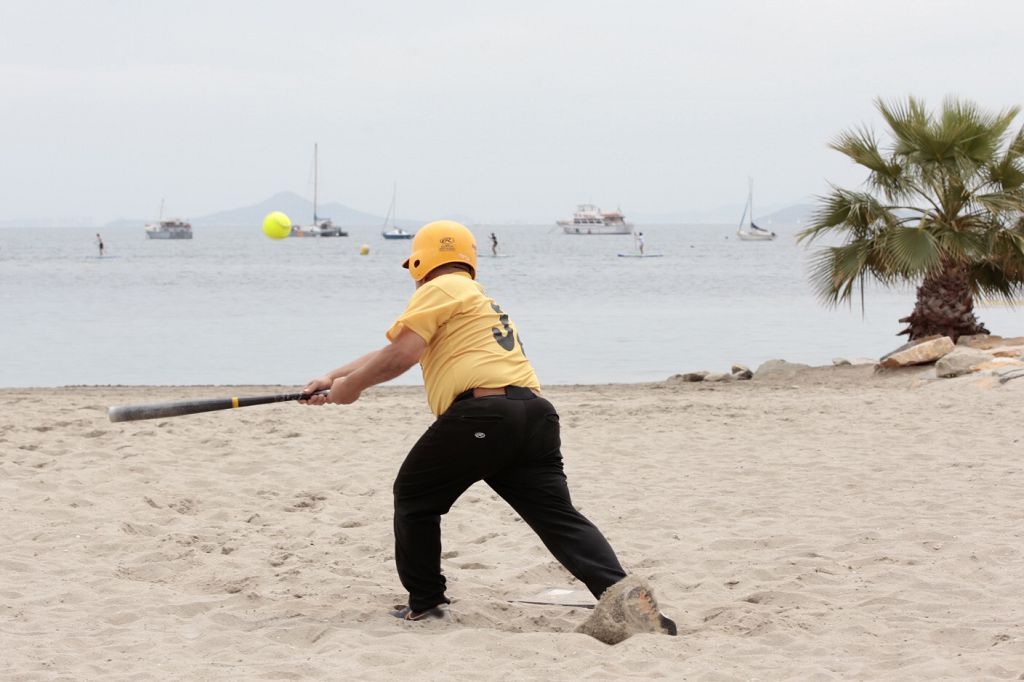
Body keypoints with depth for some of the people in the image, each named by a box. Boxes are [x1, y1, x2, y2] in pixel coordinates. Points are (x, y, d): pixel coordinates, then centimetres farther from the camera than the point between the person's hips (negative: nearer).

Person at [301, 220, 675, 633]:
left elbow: (401, 354, -8)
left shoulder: (439, 289, 7)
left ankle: (425, 603, 16)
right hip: (534, 413, 8)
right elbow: (392, 353, 38)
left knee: (414, 497, 14)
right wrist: (335, 378, 39)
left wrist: (351, 385, 8)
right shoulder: (478, 300, 35)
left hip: (484, 412, -8)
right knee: (560, 518, -2)